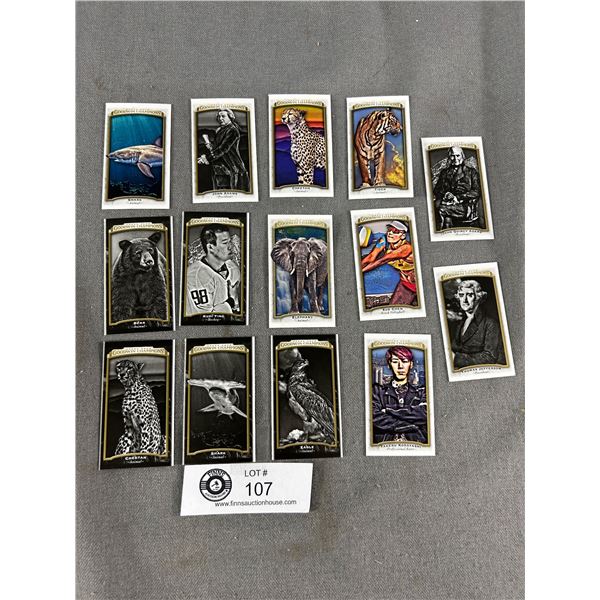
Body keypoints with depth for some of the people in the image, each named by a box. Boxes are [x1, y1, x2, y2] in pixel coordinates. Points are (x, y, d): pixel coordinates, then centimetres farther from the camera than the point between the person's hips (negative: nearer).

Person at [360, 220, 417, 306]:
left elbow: (383, 260, -34)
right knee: (393, 305, 1)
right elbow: (371, 257, -18)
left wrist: (361, 270, -37)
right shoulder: (384, 242, -10)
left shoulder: (406, 247, -28)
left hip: (414, 281, -5)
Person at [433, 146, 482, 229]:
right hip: (448, 203, 3)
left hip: (466, 206, -3)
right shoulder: (444, 172, 24)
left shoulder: (471, 171, 15)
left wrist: (457, 197, -10)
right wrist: (445, 195, -9)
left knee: (443, 209, -32)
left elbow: (477, 192, 3)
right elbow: (437, 190, 15)